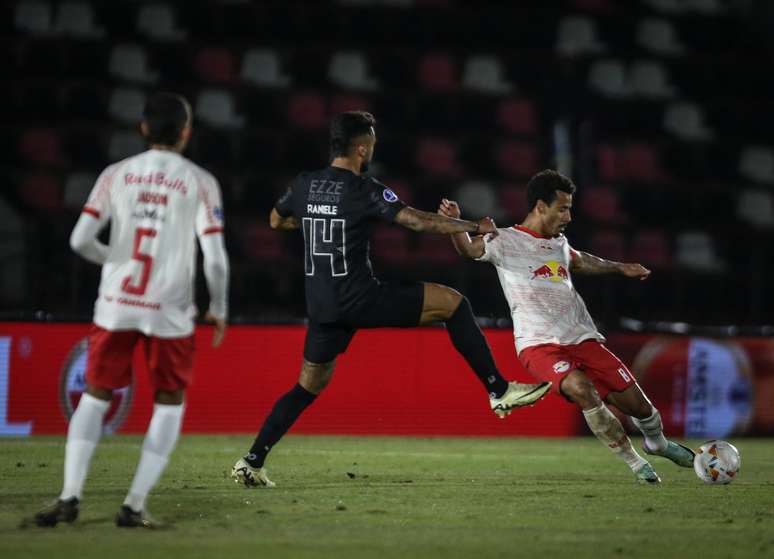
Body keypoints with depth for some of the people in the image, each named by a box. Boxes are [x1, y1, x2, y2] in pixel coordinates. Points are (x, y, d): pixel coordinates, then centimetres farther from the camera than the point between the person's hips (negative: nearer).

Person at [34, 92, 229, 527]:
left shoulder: (117, 174, 3)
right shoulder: (200, 183, -4)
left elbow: (80, 240, -3)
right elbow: (215, 258, -10)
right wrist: (219, 311, 6)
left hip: (115, 307, 2)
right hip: (170, 312, -2)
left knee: (96, 397, 14)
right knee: (170, 403, 13)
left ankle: (70, 496, 1)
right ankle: (135, 506, 4)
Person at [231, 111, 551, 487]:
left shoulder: (304, 185, 8)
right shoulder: (365, 191, -10)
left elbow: (276, 221, 27)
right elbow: (417, 221, -15)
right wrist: (475, 226, -6)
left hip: (321, 307, 6)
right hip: (359, 299, -6)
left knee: (308, 387, 18)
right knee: (453, 303, 1)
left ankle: (252, 461, 9)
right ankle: (499, 391, -2)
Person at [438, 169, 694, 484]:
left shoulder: (558, 242, 17)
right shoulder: (506, 242, -4)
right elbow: (470, 248, -21)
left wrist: (621, 268, 44)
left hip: (582, 338, 6)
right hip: (538, 345, -6)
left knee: (637, 404, 1)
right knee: (580, 387, -34)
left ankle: (657, 443, 38)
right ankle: (635, 463, -19)